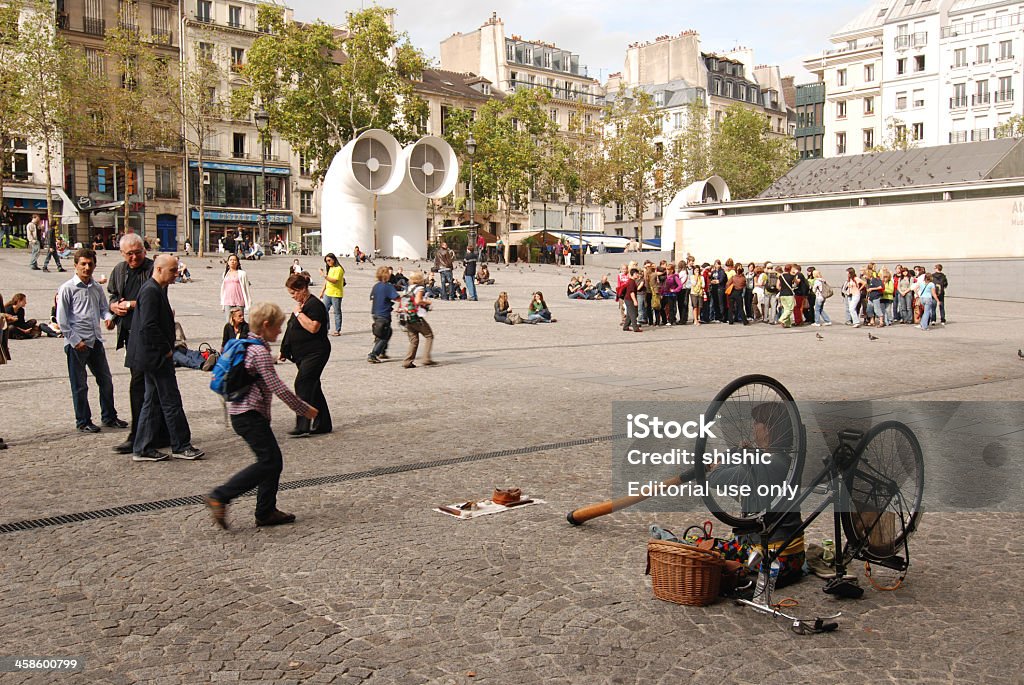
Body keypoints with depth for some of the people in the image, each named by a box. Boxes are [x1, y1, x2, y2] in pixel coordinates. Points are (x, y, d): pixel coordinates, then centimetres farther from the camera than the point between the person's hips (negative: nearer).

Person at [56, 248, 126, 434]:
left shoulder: (97, 288, 8)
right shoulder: (67, 289, -8)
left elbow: (103, 307, 18)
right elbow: (62, 319, -8)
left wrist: (109, 317, -6)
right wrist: (75, 341, -12)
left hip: (95, 340, 6)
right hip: (76, 343, -6)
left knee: (106, 380, 12)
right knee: (80, 385, 4)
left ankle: (109, 417, 26)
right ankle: (83, 422, 16)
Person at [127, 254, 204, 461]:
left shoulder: (158, 289, 14)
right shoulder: (151, 291, -17)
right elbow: (149, 326, -24)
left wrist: (168, 349, 12)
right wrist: (166, 350, -16)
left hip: (153, 357, 10)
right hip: (156, 356, -10)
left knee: (152, 402, 13)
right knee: (171, 401, -2)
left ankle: (143, 449, 18)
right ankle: (181, 446, 6)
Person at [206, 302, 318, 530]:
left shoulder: (249, 345, 14)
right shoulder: (260, 351, -17)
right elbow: (277, 387, -19)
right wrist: (304, 410, -12)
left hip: (244, 412, 10)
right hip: (249, 415, -10)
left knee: (274, 461, 10)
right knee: (269, 462, -10)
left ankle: (266, 511, 14)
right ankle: (219, 497, -8)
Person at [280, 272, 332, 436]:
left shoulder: (314, 304, -14)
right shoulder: (301, 304, 16)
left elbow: (313, 327, -27)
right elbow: (293, 329, 24)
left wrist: (299, 313, -18)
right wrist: (285, 350, 23)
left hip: (315, 353, -10)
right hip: (302, 355, 10)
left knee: (302, 384, -15)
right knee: (312, 387, 11)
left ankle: (302, 426, -15)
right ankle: (323, 424, 17)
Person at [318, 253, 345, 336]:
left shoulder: (338, 269, -13)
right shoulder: (330, 268, 14)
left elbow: (335, 280, -24)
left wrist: (324, 275, -27)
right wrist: (322, 291, 20)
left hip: (336, 294, -8)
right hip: (327, 293, 8)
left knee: (337, 312, 0)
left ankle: (337, 330, 6)